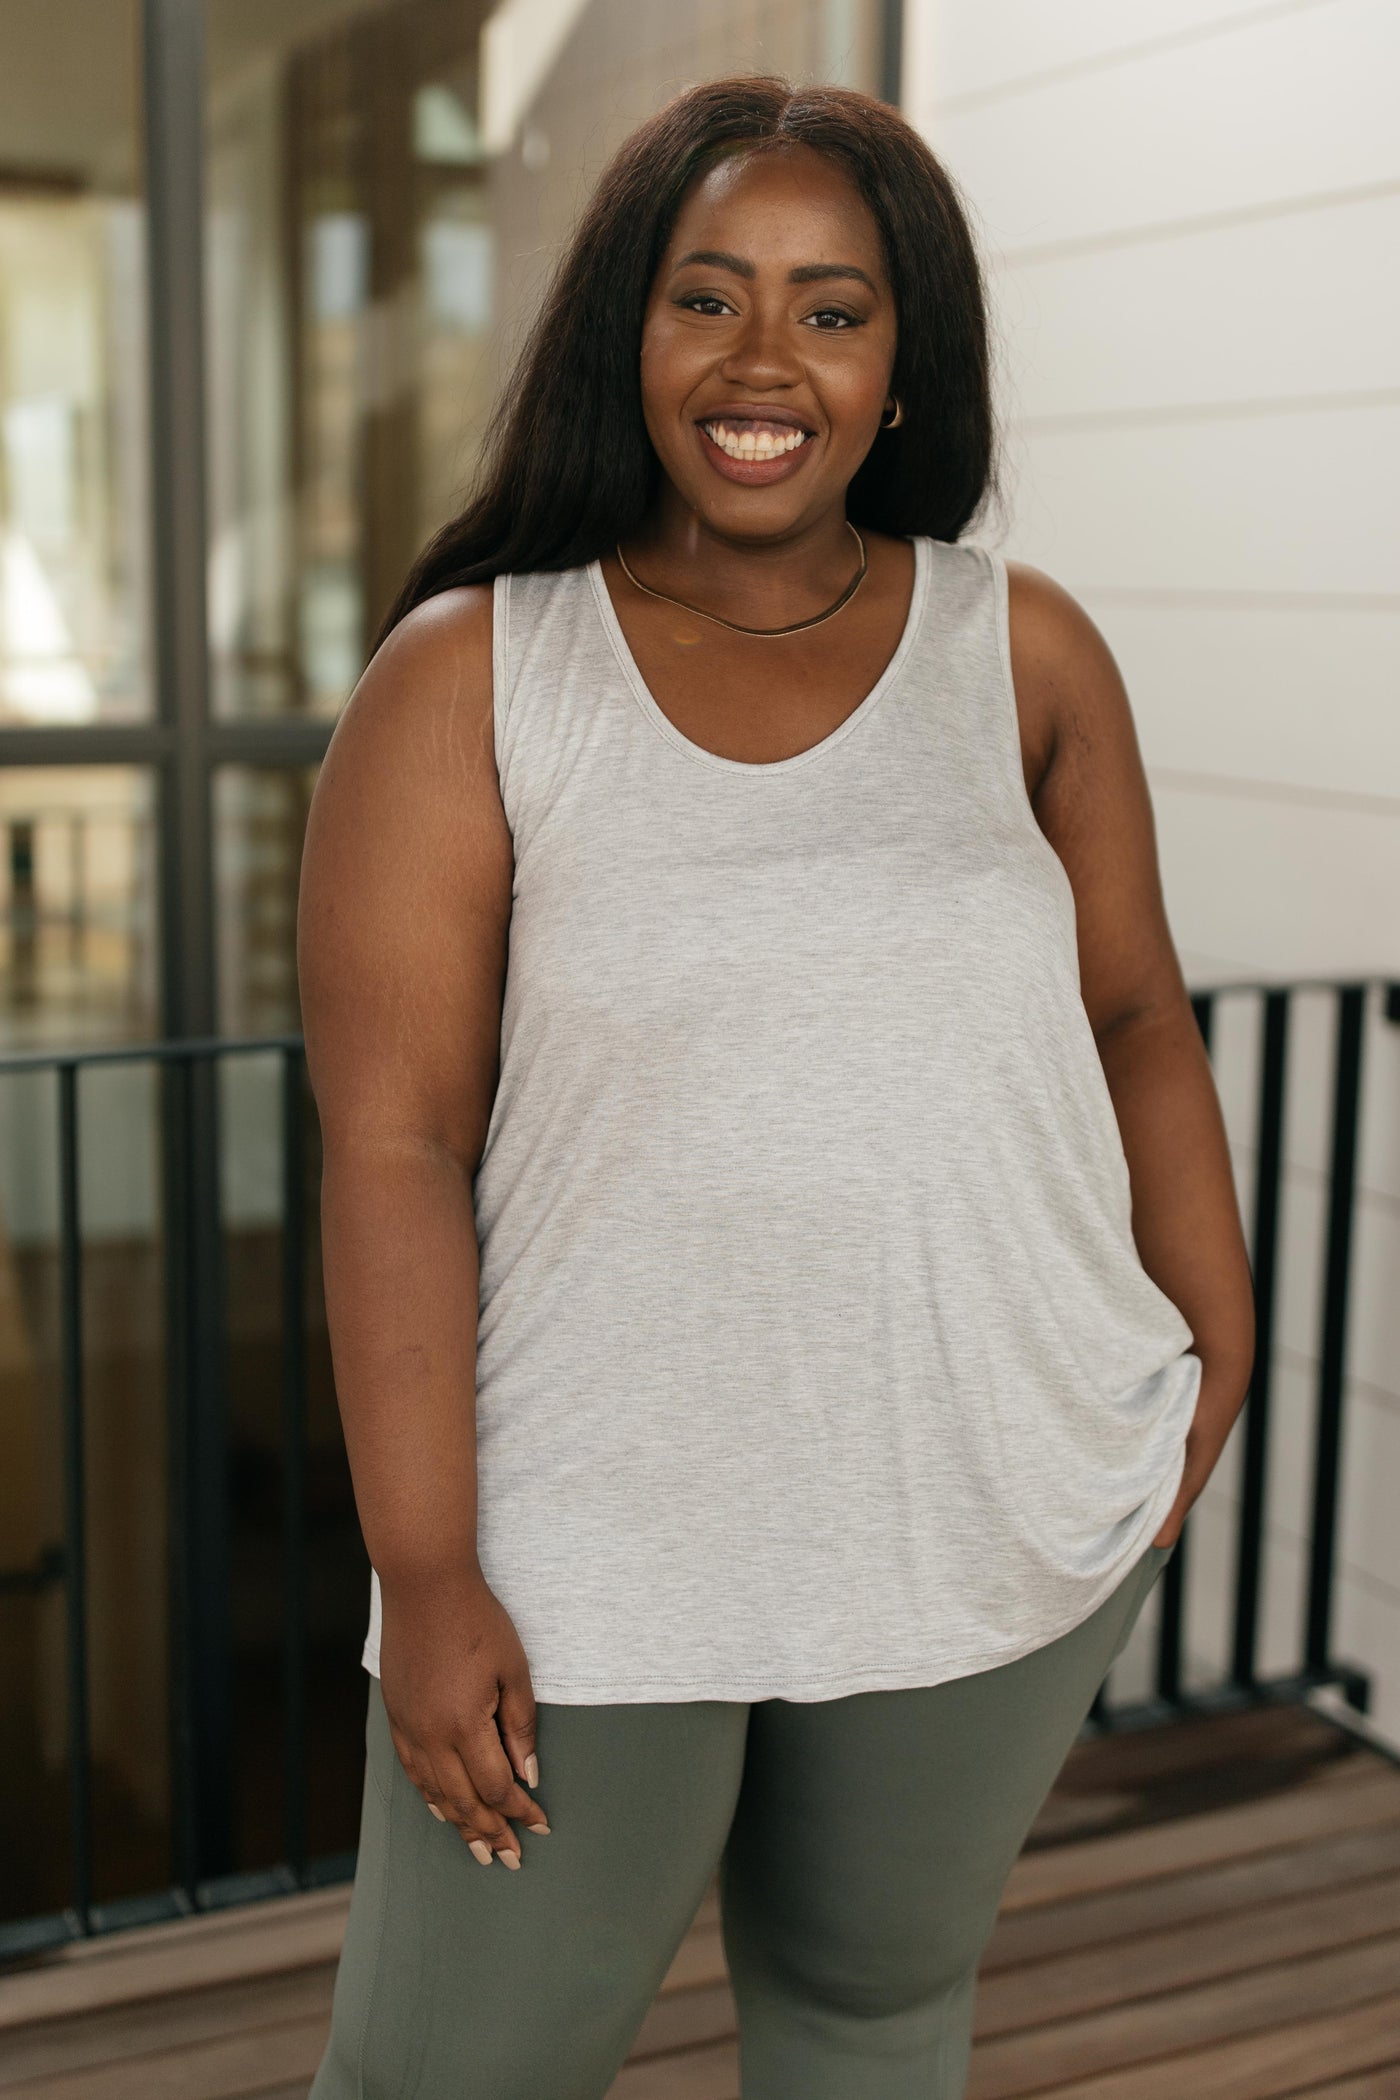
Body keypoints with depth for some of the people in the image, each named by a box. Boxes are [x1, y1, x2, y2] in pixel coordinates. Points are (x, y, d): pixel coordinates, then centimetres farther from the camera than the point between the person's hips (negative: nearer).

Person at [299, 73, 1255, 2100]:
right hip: (589, 1554, -2)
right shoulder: (467, 679, -6)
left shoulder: (1026, 652, 2)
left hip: (1005, 1525, 3)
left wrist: (1217, 1343, 5)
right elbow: (392, 1141, -10)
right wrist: (425, 1576, -12)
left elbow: (1136, 1017, 10)